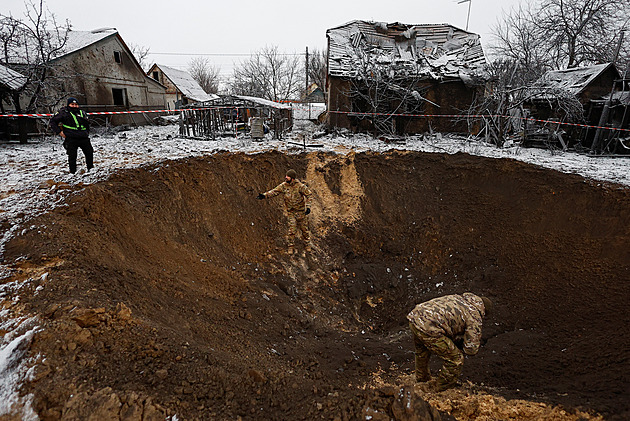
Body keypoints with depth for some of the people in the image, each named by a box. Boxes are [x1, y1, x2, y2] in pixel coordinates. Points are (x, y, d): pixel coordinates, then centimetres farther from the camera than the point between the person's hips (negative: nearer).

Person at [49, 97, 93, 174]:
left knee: (89, 153, 9)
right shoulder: (63, 112, 2)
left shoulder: (82, 112, 16)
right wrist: (59, 131, -4)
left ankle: (91, 169, 26)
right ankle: (73, 172, 6)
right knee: (72, 156, -3)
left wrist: (87, 133, 19)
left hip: (84, 138, 5)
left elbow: (87, 123, 30)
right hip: (71, 139, -4)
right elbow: (53, 121, 5)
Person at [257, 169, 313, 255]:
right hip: (291, 211, 2)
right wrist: (264, 195, -19)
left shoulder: (300, 186, -15)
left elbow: (309, 194, -9)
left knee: (303, 227, 7)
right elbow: (274, 191, -5)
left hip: (300, 210, -2)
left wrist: (308, 207, -16)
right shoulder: (284, 185, -5)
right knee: (292, 229, -3)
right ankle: (291, 246, 12)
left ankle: (308, 244, 25)